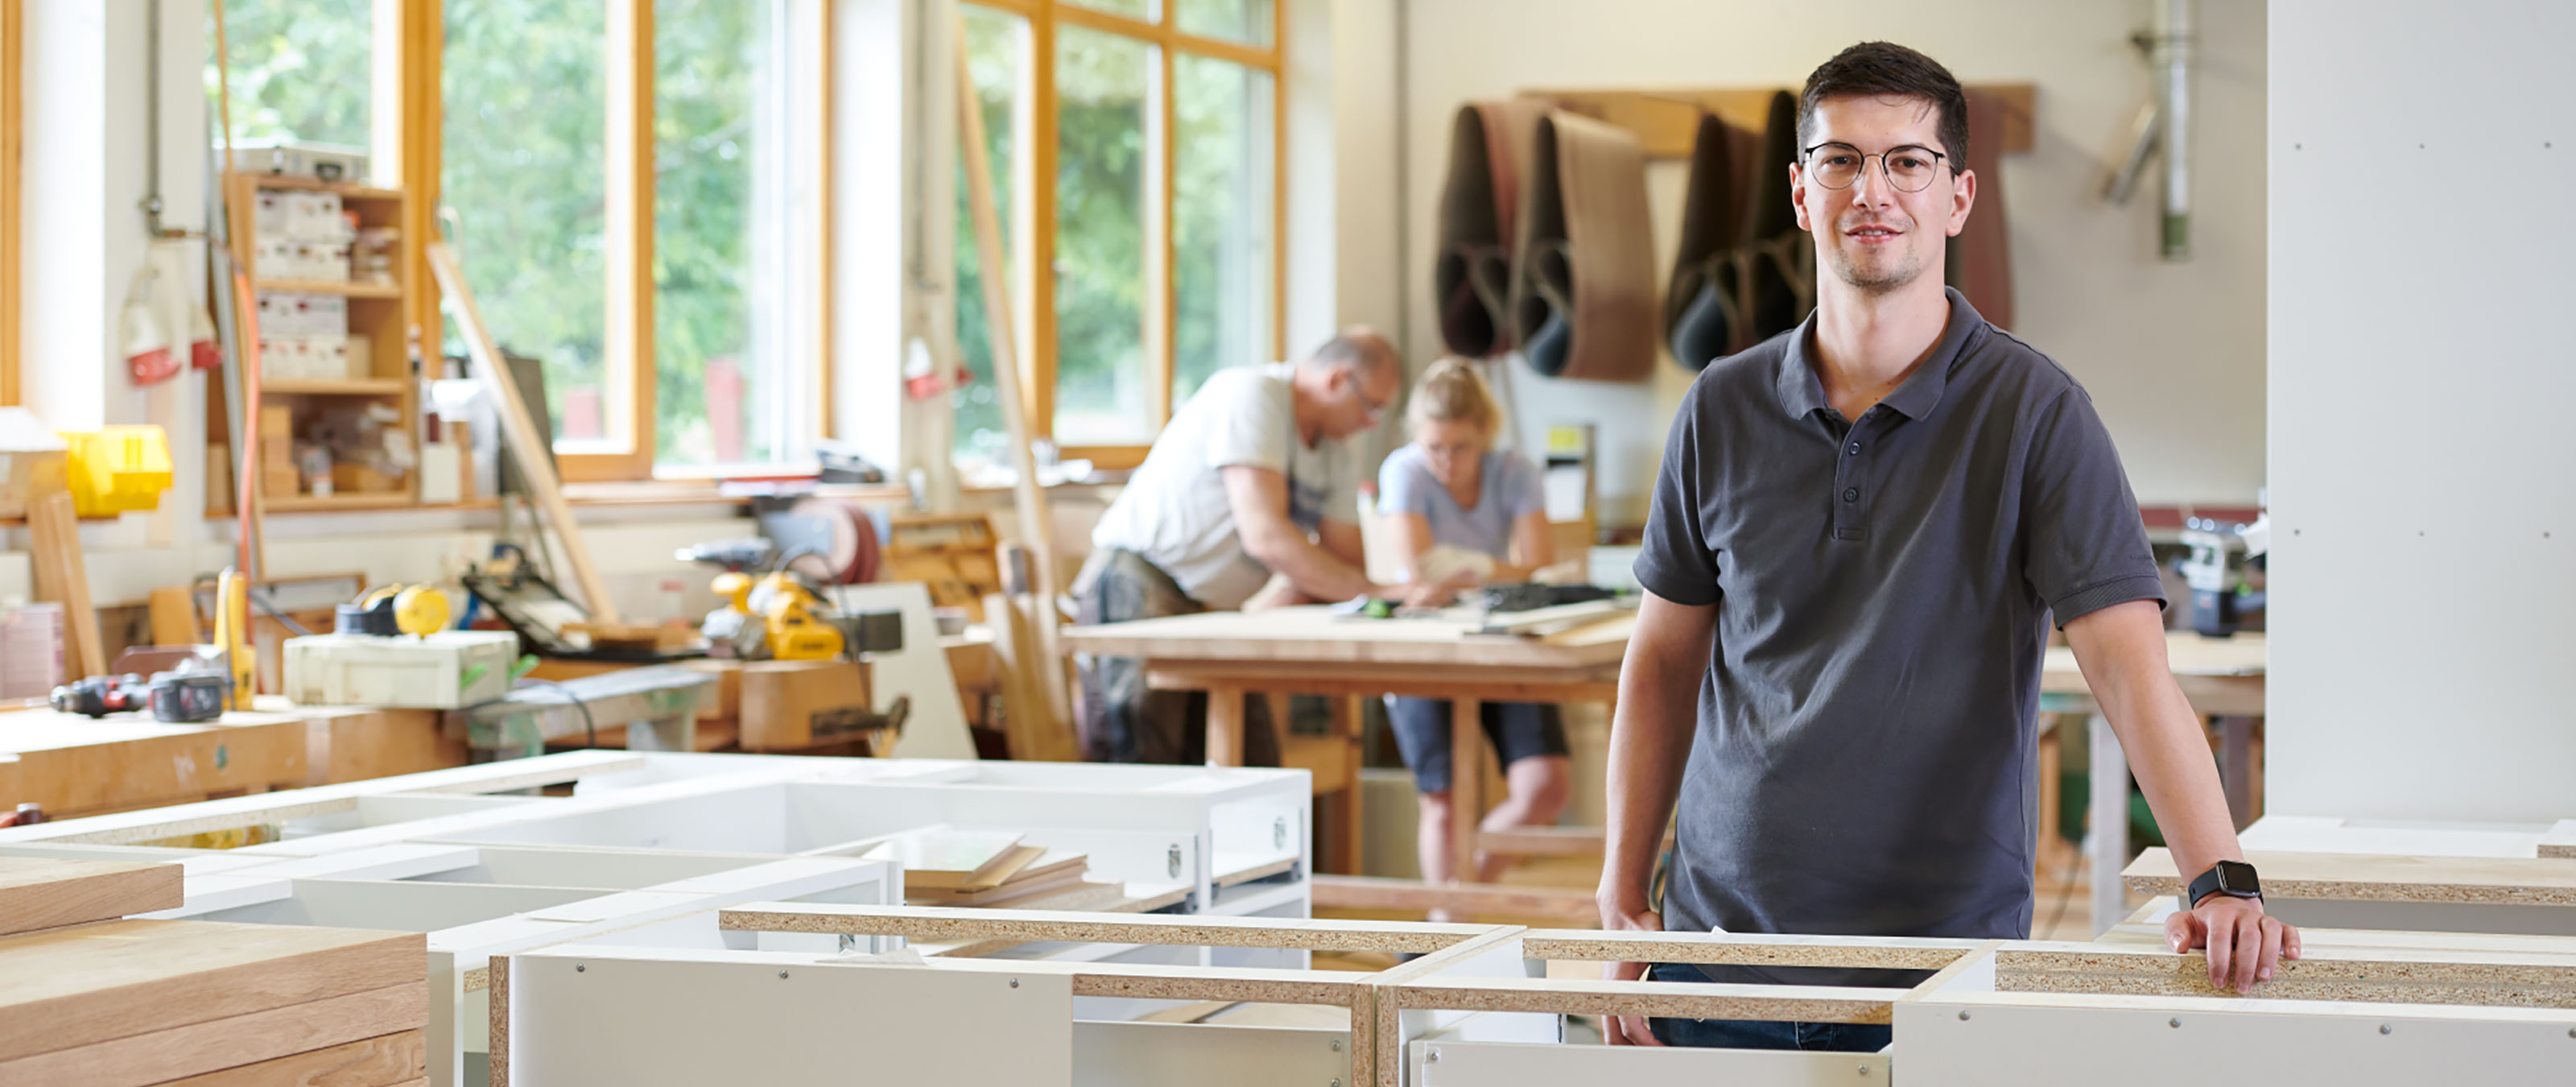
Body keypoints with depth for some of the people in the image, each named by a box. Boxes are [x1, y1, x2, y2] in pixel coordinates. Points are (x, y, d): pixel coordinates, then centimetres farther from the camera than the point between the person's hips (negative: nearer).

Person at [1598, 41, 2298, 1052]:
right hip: (1722, 933, 3)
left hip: (1943, 958, -3)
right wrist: (1622, 903, 8)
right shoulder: (1723, 410, 4)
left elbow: (2129, 662, -15)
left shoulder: (2033, 410, -7)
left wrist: (2222, 881, -28)